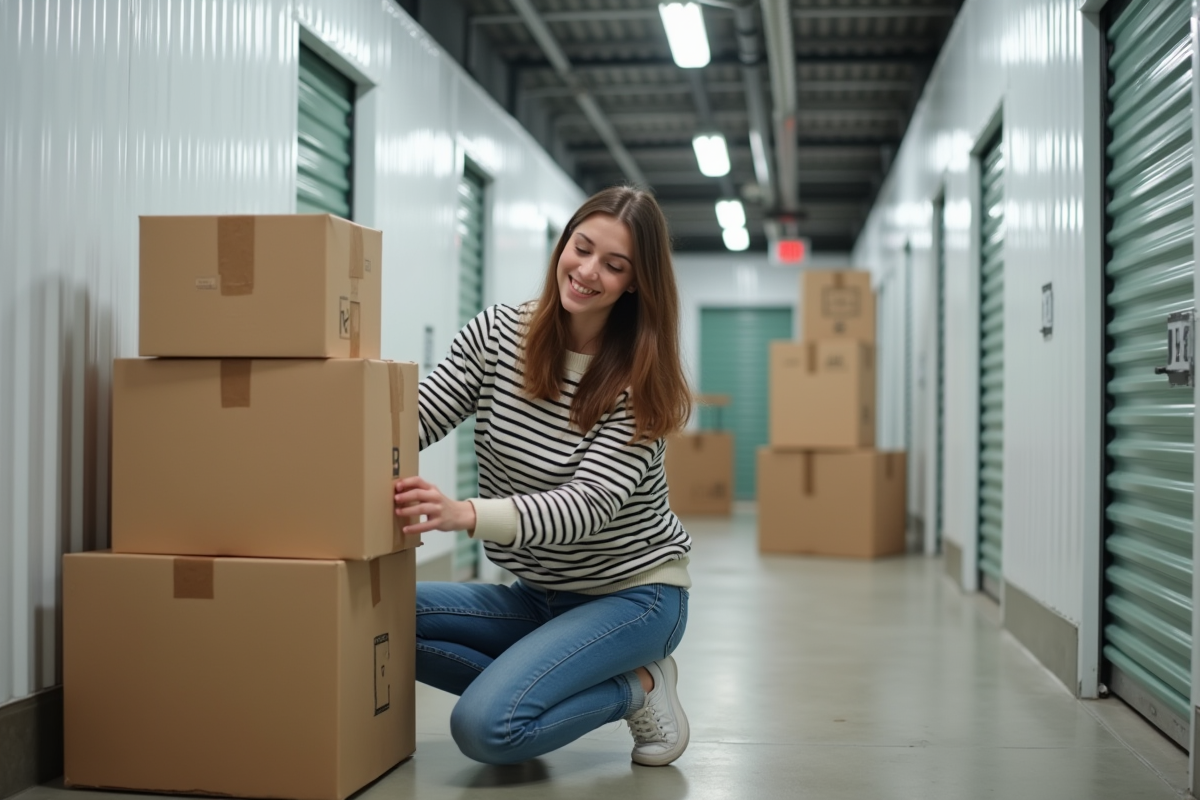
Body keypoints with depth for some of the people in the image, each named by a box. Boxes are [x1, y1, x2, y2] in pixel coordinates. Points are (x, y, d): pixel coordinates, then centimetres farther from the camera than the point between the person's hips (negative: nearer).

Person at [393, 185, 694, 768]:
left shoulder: (640, 380, -16)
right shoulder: (496, 334, -3)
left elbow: (591, 502, -27)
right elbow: (412, 422, -8)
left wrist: (467, 514, -43)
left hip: (632, 592, -5)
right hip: (539, 594, 5)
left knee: (485, 728, -25)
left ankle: (637, 687, -1)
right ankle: (534, 688, -2)